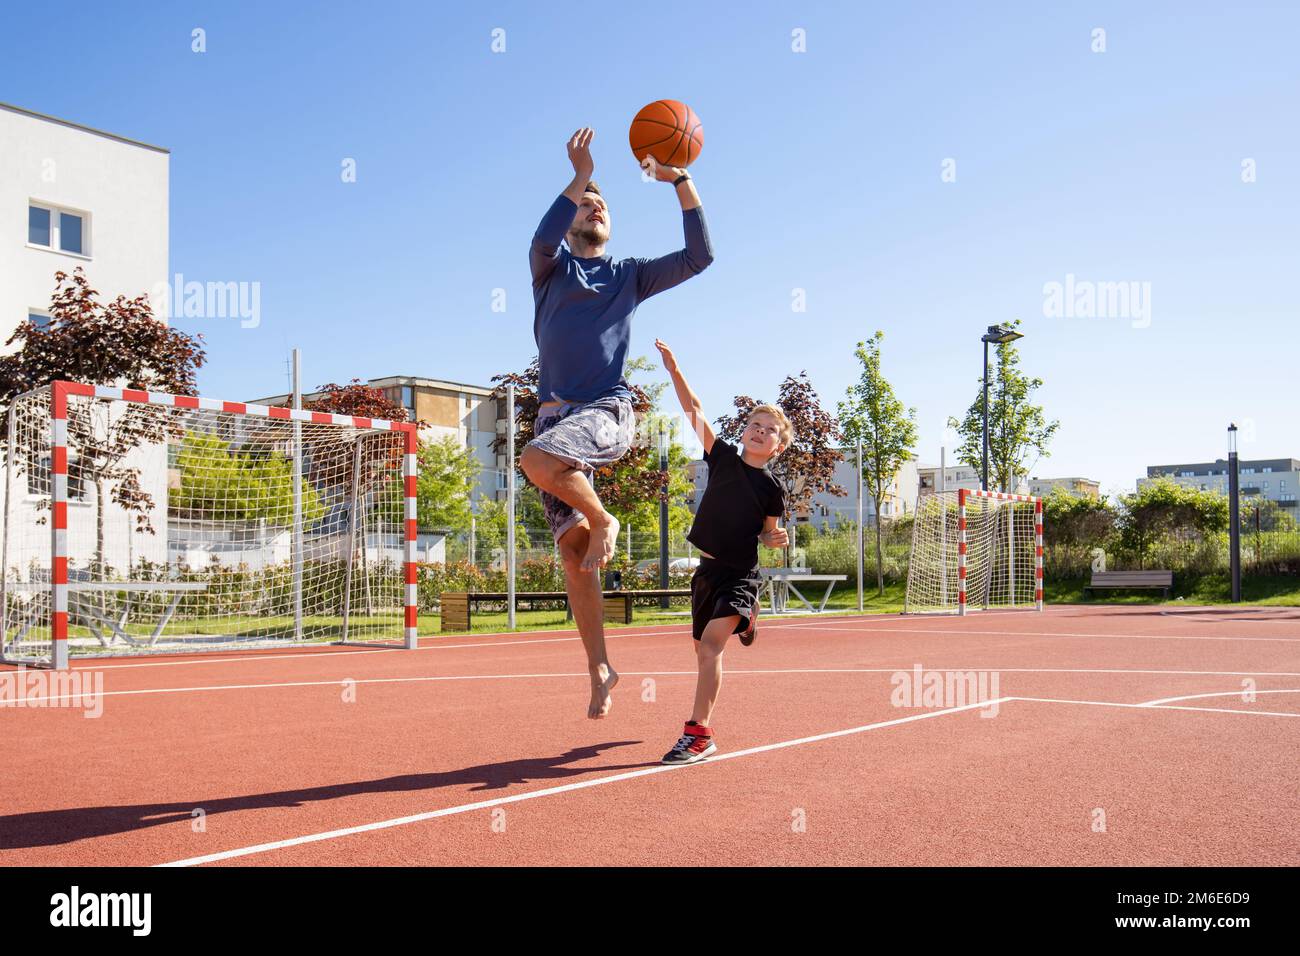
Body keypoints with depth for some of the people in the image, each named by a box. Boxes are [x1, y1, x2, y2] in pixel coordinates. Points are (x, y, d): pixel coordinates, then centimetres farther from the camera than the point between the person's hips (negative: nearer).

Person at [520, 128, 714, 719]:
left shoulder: (630, 274, 16)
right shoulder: (551, 265, 13)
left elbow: (698, 256, 7)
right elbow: (542, 239, -11)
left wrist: (680, 180, 2)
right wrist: (580, 177, -20)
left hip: (608, 412, -2)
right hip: (556, 413, 2)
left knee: (537, 460, -35)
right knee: (572, 550, -2)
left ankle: (604, 520, -7)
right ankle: (600, 669, 6)